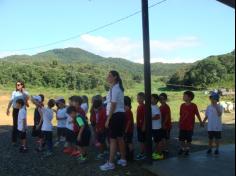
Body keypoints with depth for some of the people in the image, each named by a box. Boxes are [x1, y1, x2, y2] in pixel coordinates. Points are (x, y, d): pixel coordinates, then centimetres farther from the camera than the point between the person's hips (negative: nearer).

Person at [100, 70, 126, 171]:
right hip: (120, 114, 10)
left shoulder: (114, 88, -15)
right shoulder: (118, 88, 16)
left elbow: (113, 105, -19)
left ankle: (110, 163, 1)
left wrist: (108, 119, -18)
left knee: (113, 139, -5)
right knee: (120, 138, 16)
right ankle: (123, 160, 26)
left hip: (116, 115, -10)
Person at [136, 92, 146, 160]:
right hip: (139, 125, 9)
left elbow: (145, 117, -17)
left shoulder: (143, 106, -14)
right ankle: (142, 153, 23)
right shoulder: (139, 106, 12)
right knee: (140, 140, 14)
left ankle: (143, 154, 6)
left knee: (142, 140, -2)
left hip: (142, 126, -9)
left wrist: (144, 126, -19)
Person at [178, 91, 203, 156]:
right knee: (181, 139, 9)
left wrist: (201, 122, 1)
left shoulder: (194, 106, -11)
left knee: (189, 139, 9)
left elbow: (197, 114, -3)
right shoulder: (182, 105, 1)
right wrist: (179, 124, 9)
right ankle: (182, 149, 26)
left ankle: (187, 150, 24)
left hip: (190, 126, -3)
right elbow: (181, 115, 7)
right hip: (182, 126, 3)